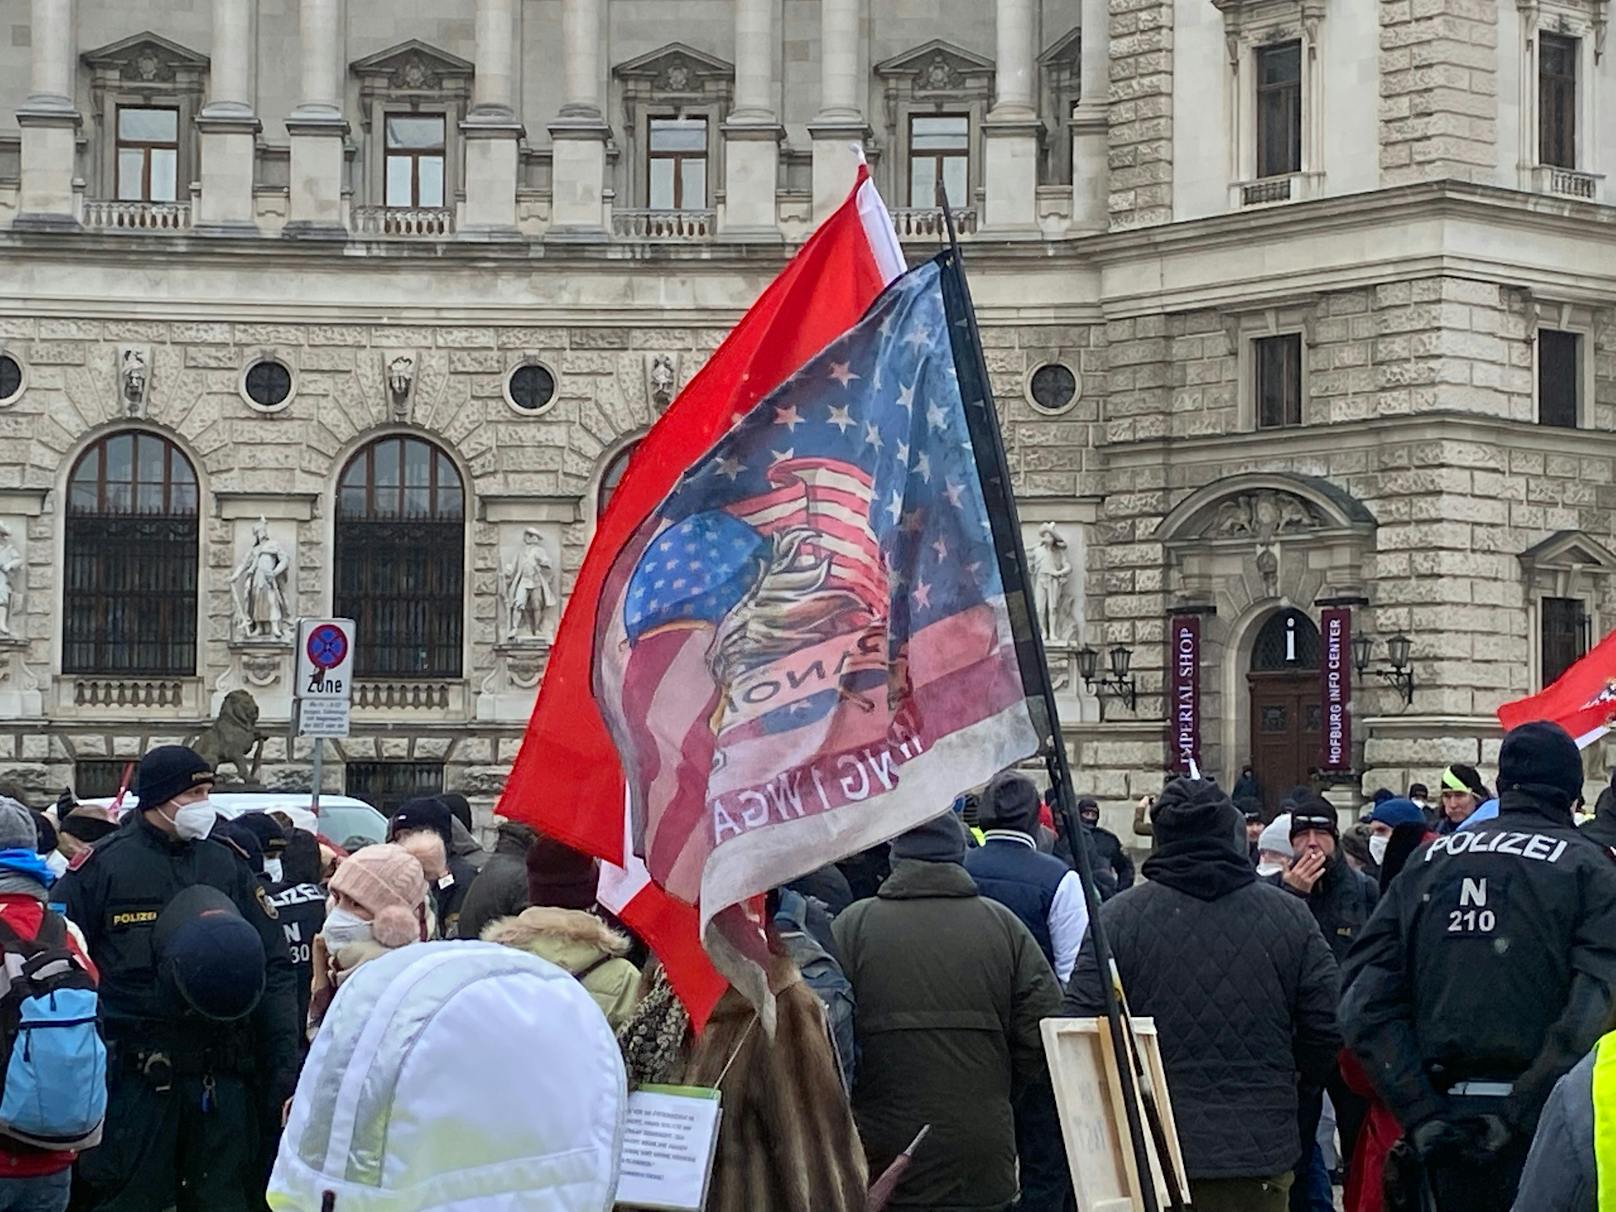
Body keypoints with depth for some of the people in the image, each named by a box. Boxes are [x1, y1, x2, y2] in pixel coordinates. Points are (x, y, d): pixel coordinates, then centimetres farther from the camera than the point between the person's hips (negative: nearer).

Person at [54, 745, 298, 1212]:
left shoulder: (228, 867, 9)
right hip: (134, 1080, -3)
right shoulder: (100, 867, -2)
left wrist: (285, 1070, 0)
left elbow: (274, 971, 9)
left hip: (222, 1080, 4)